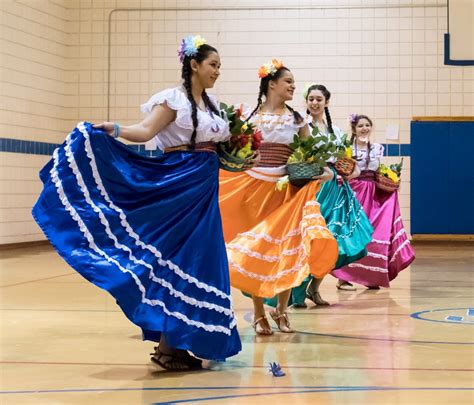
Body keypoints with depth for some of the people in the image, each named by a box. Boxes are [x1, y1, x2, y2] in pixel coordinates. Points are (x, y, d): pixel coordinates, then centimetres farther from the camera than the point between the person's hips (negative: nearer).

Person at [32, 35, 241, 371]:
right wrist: (115, 130, -35)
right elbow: (146, 130, -20)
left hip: (205, 188, 8)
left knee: (200, 260, 7)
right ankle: (168, 346, -4)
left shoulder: (211, 103, 15)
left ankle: (178, 340, 14)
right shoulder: (173, 98, -7)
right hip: (179, 185, -8)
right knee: (180, 258, -9)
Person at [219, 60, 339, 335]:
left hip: (288, 191, 1)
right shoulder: (248, 114, 2)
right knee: (254, 250, 1)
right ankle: (259, 314, 13)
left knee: (286, 250, -3)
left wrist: (324, 171, -11)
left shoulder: (298, 119, 6)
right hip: (253, 188, -1)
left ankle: (282, 310, 14)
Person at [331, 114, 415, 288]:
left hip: (373, 195, 5)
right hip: (354, 193, -4)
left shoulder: (377, 148, 14)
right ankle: (343, 276, -4)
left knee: (375, 233, 0)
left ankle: (371, 277, 8)